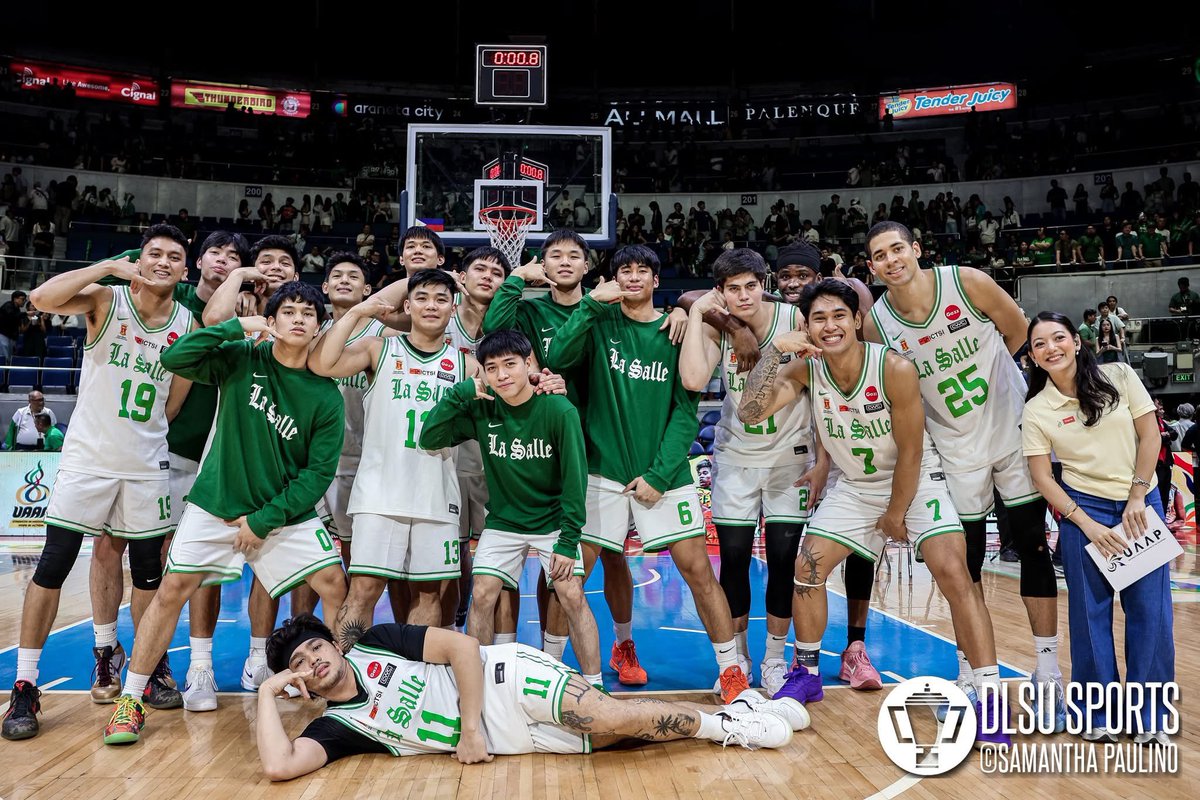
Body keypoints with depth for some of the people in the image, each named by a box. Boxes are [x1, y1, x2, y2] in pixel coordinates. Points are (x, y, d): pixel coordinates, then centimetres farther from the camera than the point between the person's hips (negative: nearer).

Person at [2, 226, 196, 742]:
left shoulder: (188, 324, 2)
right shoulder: (106, 300, -6)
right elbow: (42, 298, -25)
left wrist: (147, 433, 7)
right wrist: (110, 267, -25)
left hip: (147, 466, 3)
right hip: (88, 458, -3)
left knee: (148, 571, 10)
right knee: (53, 567, -4)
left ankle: (152, 667, 25)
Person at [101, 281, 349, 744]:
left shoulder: (325, 396, -7)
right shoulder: (241, 359, -6)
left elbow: (319, 472, -7)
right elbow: (174, 359, -19)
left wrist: (264, 520, -11)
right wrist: (239, 325, -24)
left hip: (286, 512, 1)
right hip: (216, 505, 0)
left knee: (334, 584, -9)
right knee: (172, 589, -6)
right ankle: (130, 701, 9)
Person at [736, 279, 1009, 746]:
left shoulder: (895, 368, -26)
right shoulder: (805, 370, -15)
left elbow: (910, 453, -18)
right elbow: (750, 413, -28)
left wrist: (896, 515, -10)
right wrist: (775, 348, -34)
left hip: (916, 481, -4)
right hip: (855, 486, 4)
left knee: (953, 572, -19)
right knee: (807, 568, -2)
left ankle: (991, 699, -11)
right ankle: (807, 675, 18)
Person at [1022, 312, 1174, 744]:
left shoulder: (1120, 377, -2)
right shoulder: (1035, 410, -5)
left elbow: (1150, 435, -1)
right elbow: (1042, 477, -5)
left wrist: (1137, 498, -6)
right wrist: (1087, 525, -11)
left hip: (1141, 502, 1)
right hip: (1084, 510, -1)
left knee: (1150, 609, 0)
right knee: (1091, 611, 2)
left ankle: (1149, 715, 14)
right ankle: (1098, 712, 16)